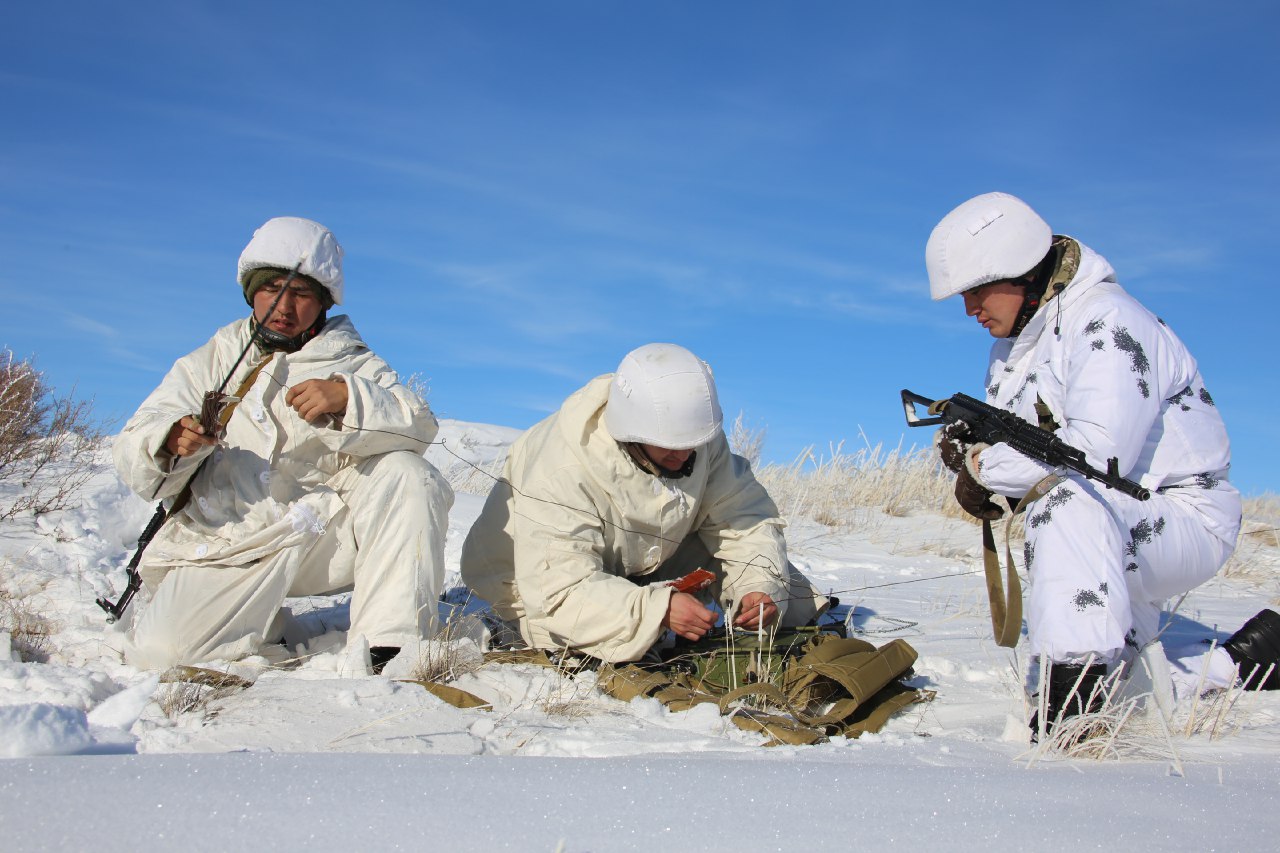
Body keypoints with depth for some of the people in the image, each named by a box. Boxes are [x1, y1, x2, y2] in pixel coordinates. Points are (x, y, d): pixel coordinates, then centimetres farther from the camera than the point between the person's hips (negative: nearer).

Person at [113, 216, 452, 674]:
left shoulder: (352, 365, 11)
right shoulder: (209, 362, 14)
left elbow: (419, 425, -9)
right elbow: (134, 451, 3)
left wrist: (347, 400, -28)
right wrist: (173, 442, -22)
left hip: (326, 540, 0)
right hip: (229, 543, 1)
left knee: (405, 474, -24)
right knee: (163, 652, -21)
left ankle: (387, 645, -25)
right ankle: (262, 623, 10)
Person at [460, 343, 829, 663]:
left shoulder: (698, 437, -18)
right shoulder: (561, 469, -36)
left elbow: (745, 518, -13)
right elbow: (559, 590, -40)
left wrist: (761, 584, -32)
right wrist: (658, 609, -50)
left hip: (638, 567, 5)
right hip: (540, 588, -5)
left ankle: (804, 618, 6)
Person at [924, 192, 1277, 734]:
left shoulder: (1106, 322, -23)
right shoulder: (1012, 343, 7)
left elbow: (1096, 455, -37)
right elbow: (1011, 439, 7)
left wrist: (983, 467, -27)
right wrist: (965, 441, -17)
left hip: (1186, 522, -10)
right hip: (1106, 527, 10)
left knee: (1067, 499, -40)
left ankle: (1075, 704, -37)